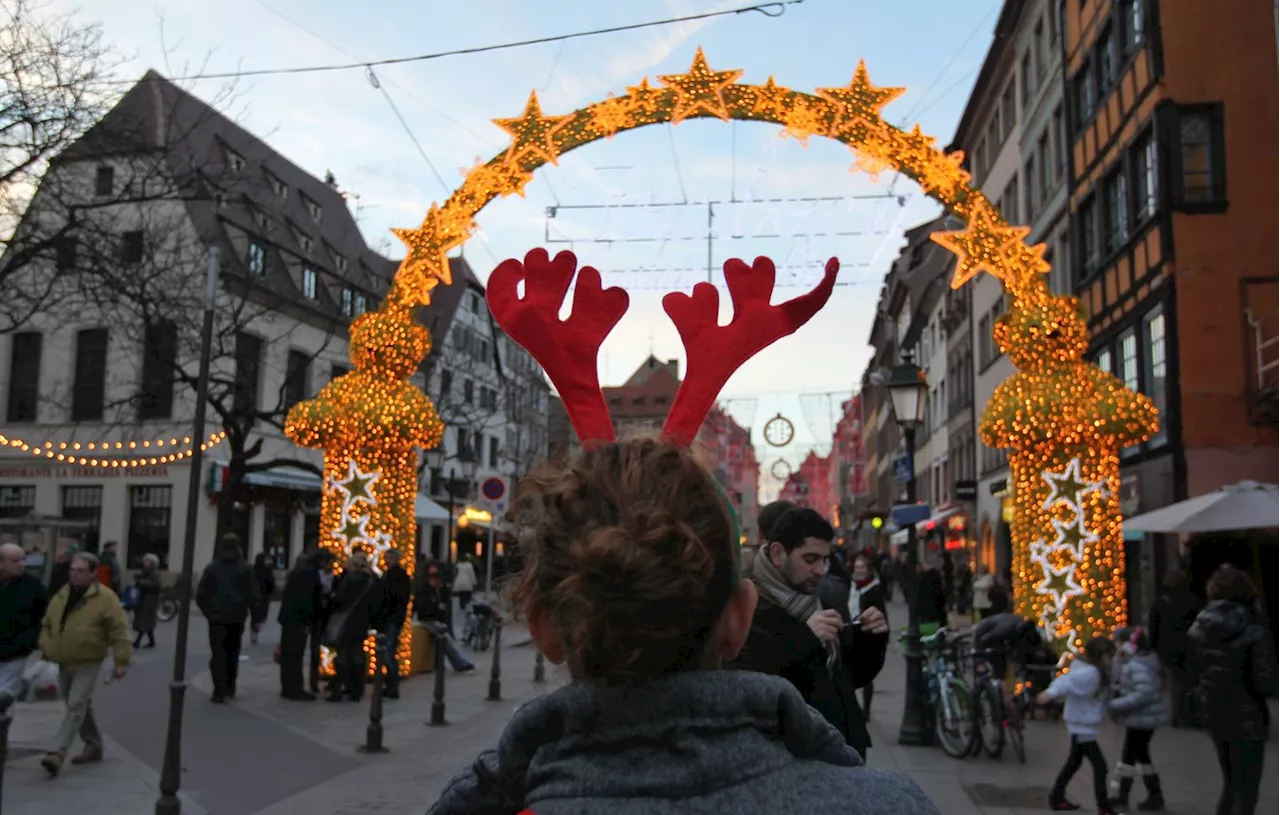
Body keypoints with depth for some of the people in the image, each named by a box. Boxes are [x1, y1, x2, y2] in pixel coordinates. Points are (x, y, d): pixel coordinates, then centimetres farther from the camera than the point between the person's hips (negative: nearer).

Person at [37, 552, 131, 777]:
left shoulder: (105, 597, -13)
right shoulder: (61, 595, 7)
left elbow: (119, 632, -14)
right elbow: (47, 625, 20)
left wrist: (122, 661, -15)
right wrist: (45, 648, 7)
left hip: (88, 664, -7)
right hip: (64, 664, 7)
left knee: (76, 707, -13)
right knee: (81, 707, 15)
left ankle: (57, 753, -15)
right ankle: (94, 746, 27)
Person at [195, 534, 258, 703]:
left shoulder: (212, 568, -2)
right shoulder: (245, 568, -2)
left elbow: (200, 594, -3)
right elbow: (253, 594, -6)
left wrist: (208, 611, 10)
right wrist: (245, 610, 10)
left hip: (217, 617, -1)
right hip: (237, 618, 1)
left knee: (218, 654, 0)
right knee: (232, 654, 17)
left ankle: (219, 691, -8)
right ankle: (230, 688, 24)